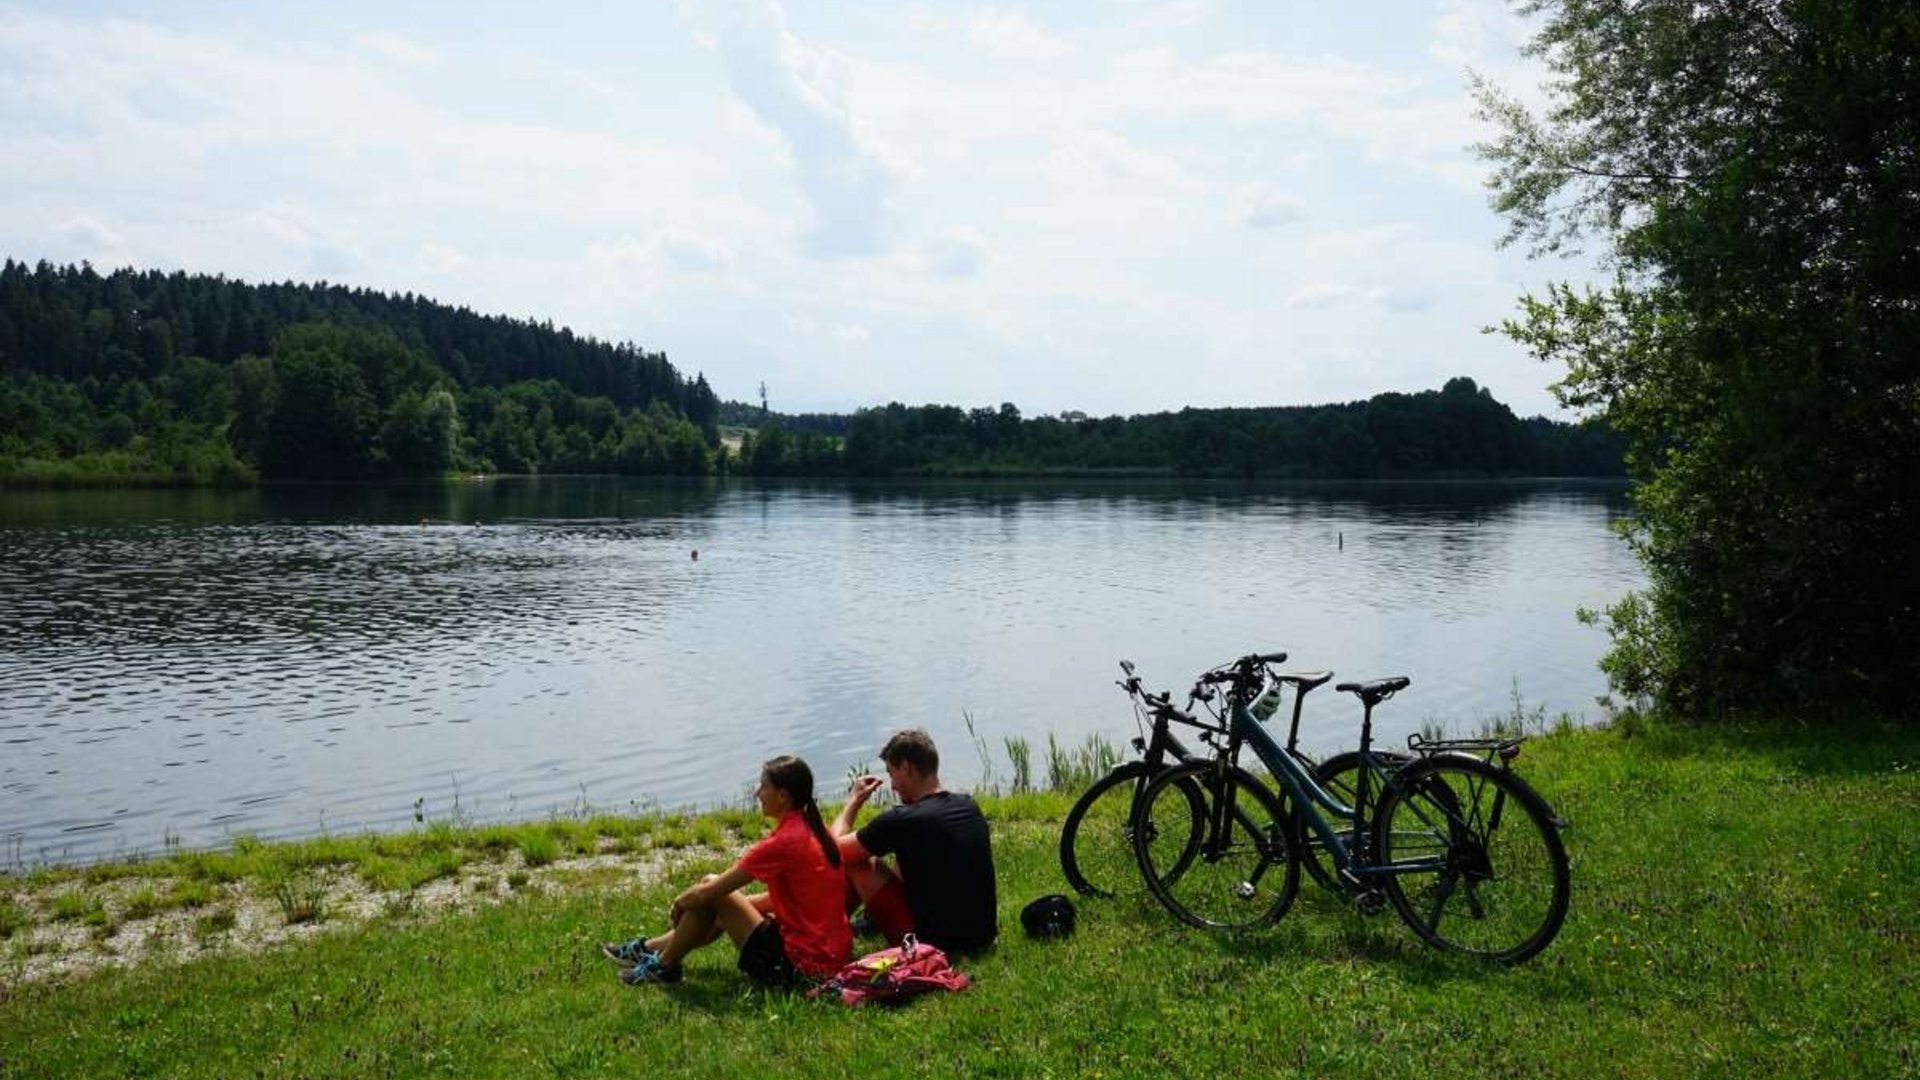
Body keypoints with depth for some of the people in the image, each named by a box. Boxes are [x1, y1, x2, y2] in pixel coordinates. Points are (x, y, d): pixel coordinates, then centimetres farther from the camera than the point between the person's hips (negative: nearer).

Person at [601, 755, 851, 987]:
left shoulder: (782, 843, -20)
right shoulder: (812, 829, 6)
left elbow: (704, 893, -14)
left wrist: (678, 904, 6)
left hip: (798, 967, -9)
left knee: (709, 894, -2)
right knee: (723, 904, 20)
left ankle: (664, 966, 17)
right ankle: (648, 947, 34)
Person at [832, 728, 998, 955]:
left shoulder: (901, 820, -18)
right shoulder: (970, 807, 2)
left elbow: (834, 849, -6)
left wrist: (854, 800, 8)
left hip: (933, 942, -7)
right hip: (984, 937, 7)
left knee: (858, 863, 4)